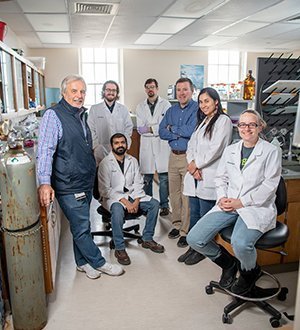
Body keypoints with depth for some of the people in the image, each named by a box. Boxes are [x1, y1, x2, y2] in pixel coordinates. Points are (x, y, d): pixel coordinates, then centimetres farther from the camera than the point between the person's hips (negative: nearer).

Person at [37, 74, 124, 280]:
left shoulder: (81, 115, 13)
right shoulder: (53, 116, -13)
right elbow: (45, 151, -22)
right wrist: (45, 182, -31)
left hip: (87, 183, 8)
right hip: (69, 187, -8)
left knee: (81, 226, 18)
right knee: (82, 228, 4)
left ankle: (83, 262, 33)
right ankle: (99, 263, 20)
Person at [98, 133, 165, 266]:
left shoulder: (132, 161, 7)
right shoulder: (105, 163, -8)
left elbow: (138, 183, 6)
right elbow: (104, 190, -14)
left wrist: (136, 201, -12)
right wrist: (125, 202, -22)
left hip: (132, 194, 6)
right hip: (113, 197, -5)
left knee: (154, 204, -12)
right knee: (118, 210, -37)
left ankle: (147, 239, 2)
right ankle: (119, 249, -22)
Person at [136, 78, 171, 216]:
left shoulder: (165, 104, 3)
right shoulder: (140, 107, 11)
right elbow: (140, 129, 1)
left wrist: (149, 128, -10)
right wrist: (158, 128, -9)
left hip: (162, 145, -2)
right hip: (147, 146, 2)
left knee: (164, 177, 1)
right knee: (147, 178, 7)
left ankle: (164, 205, 12)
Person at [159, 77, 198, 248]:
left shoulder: (197, 109, -8)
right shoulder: (171, 110, 12)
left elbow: (191, 131, -21)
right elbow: (162, 132, 3)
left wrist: (172, 128, -5)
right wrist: (182, 133, -11)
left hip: (189, 157, -6)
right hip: (174, 156, 6)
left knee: (187, 196, -2)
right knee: (174, 193, 13)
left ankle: (185, 231, 9)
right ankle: (177, 224, 29)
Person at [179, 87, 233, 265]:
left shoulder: (223, 120, -4)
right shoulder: (202, 122, 21)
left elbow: (216, 149, -13)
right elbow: (191, 145, 13)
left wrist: (196, 164, -7)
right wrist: (192, 163, -5)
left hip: (209, 177, -7)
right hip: (194, 176, 7)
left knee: (205, 216, 1)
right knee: (194, 214, 13)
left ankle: (202, 250, 15)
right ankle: (193, 247, 24)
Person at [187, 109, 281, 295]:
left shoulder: (271, 151, 1)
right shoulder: (230, 150, 16)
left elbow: (270, 185, -7)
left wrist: (242, 202, -14)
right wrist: (222, 198, -3)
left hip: (257, 207, -4)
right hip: (228, 206, 5)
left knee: (241, 243, -34)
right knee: (194, 239, -12)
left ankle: (250, 273, 6)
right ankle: (229, 263, 18)